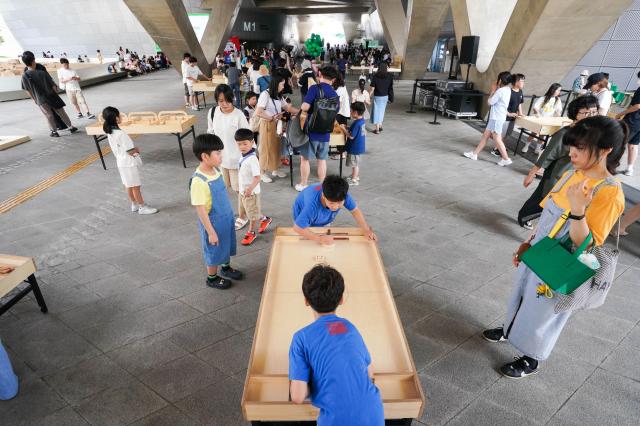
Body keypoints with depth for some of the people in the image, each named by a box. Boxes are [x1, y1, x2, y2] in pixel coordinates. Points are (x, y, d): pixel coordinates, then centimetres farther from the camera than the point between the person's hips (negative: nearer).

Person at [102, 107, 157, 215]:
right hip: (129, 163, -9)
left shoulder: (110, 133, 3)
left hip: (121, 162, 9)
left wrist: (134, 149, 7)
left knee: (129, 186, 18)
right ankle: (142, 207, 12)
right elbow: (131, 151, -23)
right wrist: (137, 149, -3)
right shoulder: (121, 134, -25)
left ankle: (134, 205, 31)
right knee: (135, 186, 2)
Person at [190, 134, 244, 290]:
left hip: (226, 218, 8)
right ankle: (212, 278, 37)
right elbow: (200, 210, -24)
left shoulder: (215, 170, -4)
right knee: (214, 251, 13)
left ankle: (226, 268, 51)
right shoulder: (198, 181, -30)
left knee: (226, 245, 26)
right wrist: (211, 231, -19)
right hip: (213, 222, -7)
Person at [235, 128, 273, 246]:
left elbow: (257, 178, -29)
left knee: (252, 213, 10)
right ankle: (264, 219, 45)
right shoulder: (243, 156, 1)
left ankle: (252, 232, 29)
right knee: (249, 210, 24)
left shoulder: (252, 159, -25)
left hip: (251, 192, -9)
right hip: (243, 190, 9)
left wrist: (250, 188, -43)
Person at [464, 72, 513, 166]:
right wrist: (495, 91, 6)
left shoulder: (500, 91, -18)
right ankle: (474, 154, 18)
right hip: (496, 117, 10)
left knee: (497, 139, -5)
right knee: (485, 135, 12)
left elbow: (490, 102, -12)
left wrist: (493, 91, -1)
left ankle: (506, 159, 0)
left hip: (496, 118, -10)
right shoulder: (507, 90, 11)